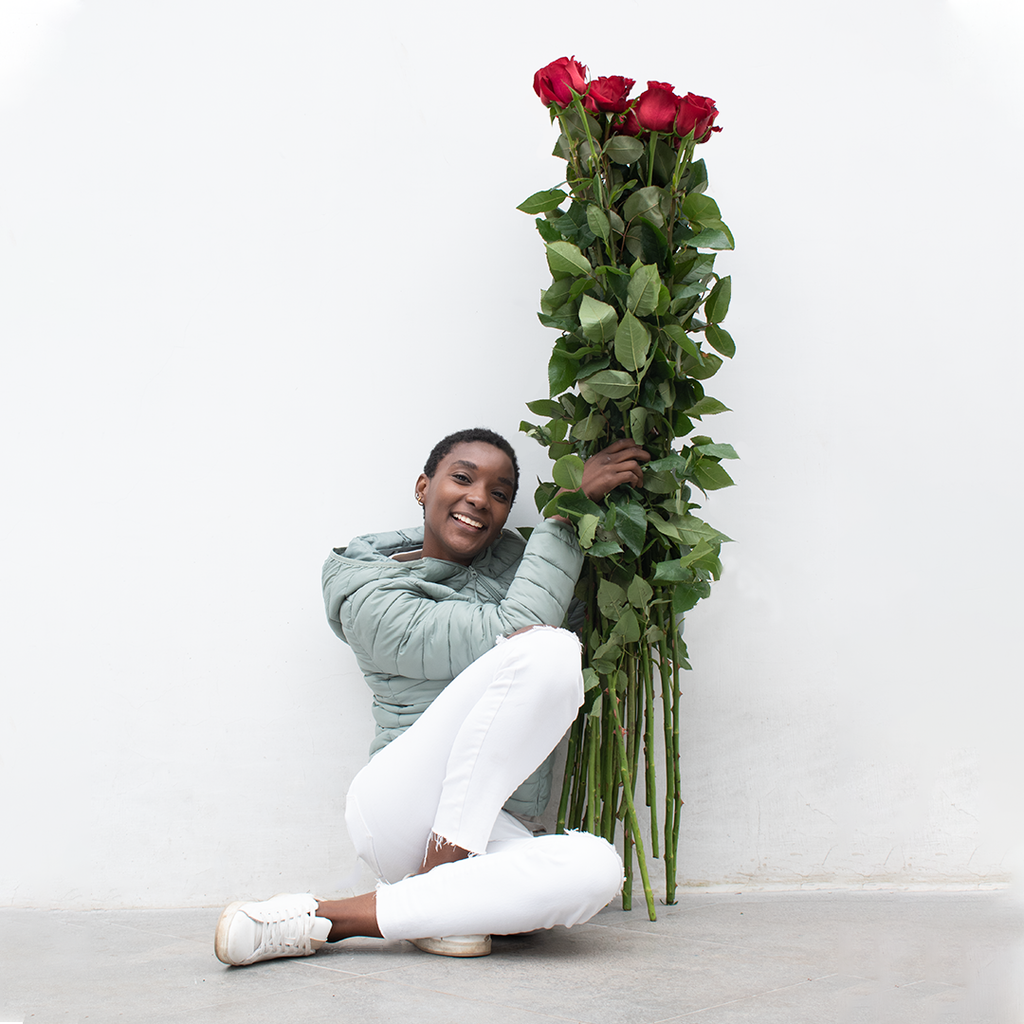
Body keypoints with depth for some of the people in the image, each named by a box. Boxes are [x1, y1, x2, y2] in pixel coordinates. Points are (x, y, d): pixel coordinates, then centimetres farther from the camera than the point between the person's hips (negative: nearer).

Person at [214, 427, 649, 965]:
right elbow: (513, 631, -15)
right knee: (547, 647, -26)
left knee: (594, 868, -33)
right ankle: (436, 885, -18)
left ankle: (332, 918, -21)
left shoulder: (509, 558, 15)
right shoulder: (370, 601, -4)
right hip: (400, 810, -6)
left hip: (489, 836, 6)